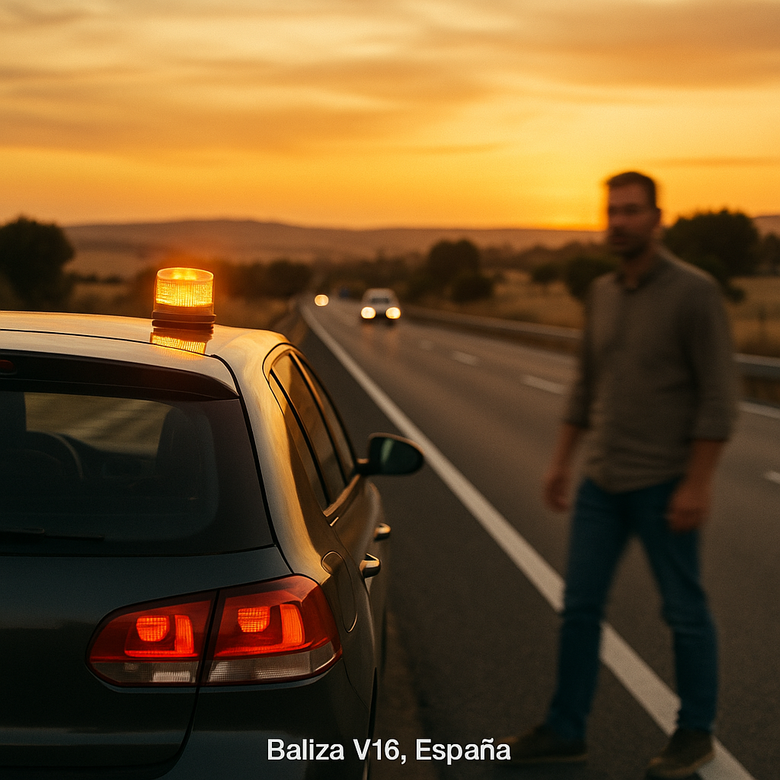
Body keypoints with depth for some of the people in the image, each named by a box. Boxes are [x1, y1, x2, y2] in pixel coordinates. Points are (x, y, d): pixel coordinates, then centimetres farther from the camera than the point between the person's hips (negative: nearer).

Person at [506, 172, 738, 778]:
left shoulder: (694, 291, -13)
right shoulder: (602, 294, 8)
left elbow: (720, 394, -15)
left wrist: (698, 482, -19)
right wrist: (562, 460, 13)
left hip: (665, 484, -6)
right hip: (604, 482, 7)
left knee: (684, 611, 7)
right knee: (580, 606, 8)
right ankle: (566, 731, 19)